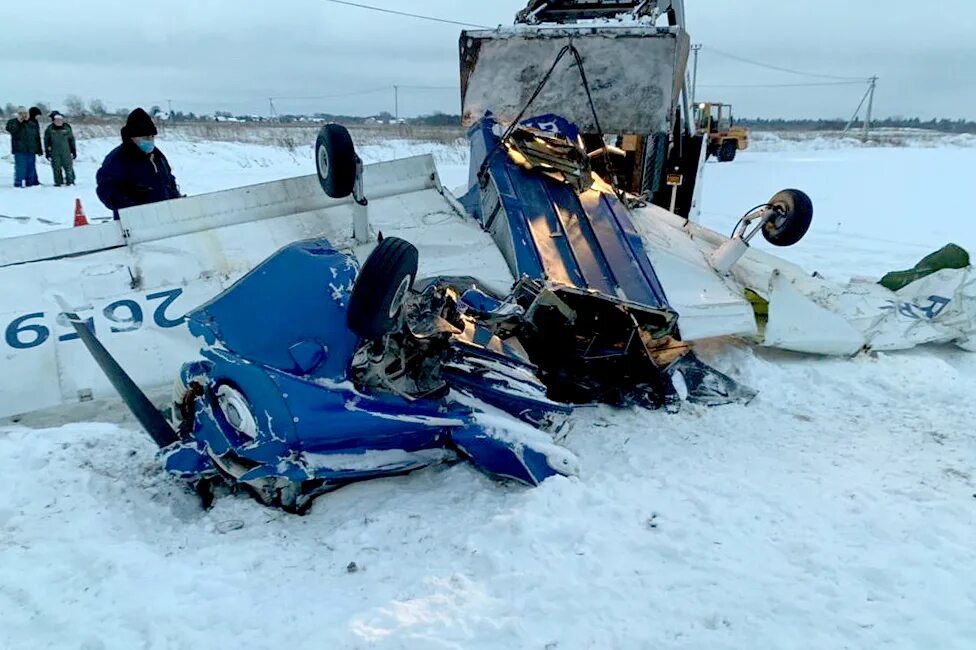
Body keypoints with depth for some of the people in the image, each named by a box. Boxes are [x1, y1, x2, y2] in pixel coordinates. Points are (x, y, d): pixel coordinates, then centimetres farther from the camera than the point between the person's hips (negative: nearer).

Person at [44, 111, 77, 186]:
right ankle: (58, 182, 11)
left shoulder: (67, 128, 3)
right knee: (56, 168, 3)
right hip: (55, 153, 0)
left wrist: (73, 151, 9)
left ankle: (70, 181, 10)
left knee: (68, 166, 0)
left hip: (66, 151, 0)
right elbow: (46, 141, 6)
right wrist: (47, 152, 4)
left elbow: (71, 140, 10)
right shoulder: (50, 129, 0)